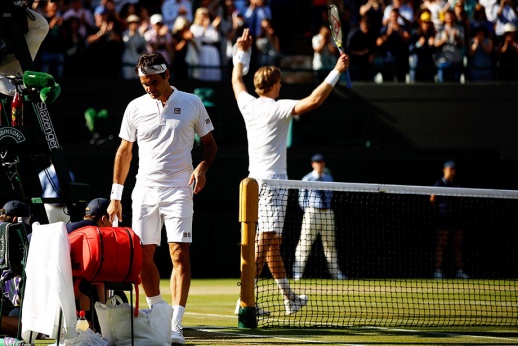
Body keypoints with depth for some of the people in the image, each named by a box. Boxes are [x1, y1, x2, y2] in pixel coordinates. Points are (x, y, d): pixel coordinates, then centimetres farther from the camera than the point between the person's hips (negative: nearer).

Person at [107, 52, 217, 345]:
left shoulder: (191, 104, 2)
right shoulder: (136, 108, 6)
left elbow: (210, 143, 9)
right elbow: (125, 151, 13)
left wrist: (202, 167, -12)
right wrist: (116, 195, 10)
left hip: (179, 190, -3)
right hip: (145, 190, 3)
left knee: (180, 255, -12)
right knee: (143, 255, 1)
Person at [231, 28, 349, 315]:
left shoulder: (248, 105, 6)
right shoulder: (278, 109, -13)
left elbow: (236, 81, 27)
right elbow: (314, 100, -23)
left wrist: (242, 52, 37)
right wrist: (337, 72, -17)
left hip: (255, 180, 8)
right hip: (273, 181, -8)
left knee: (273, 243, 15)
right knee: (264, 242, -13)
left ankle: (289, 298, 25)